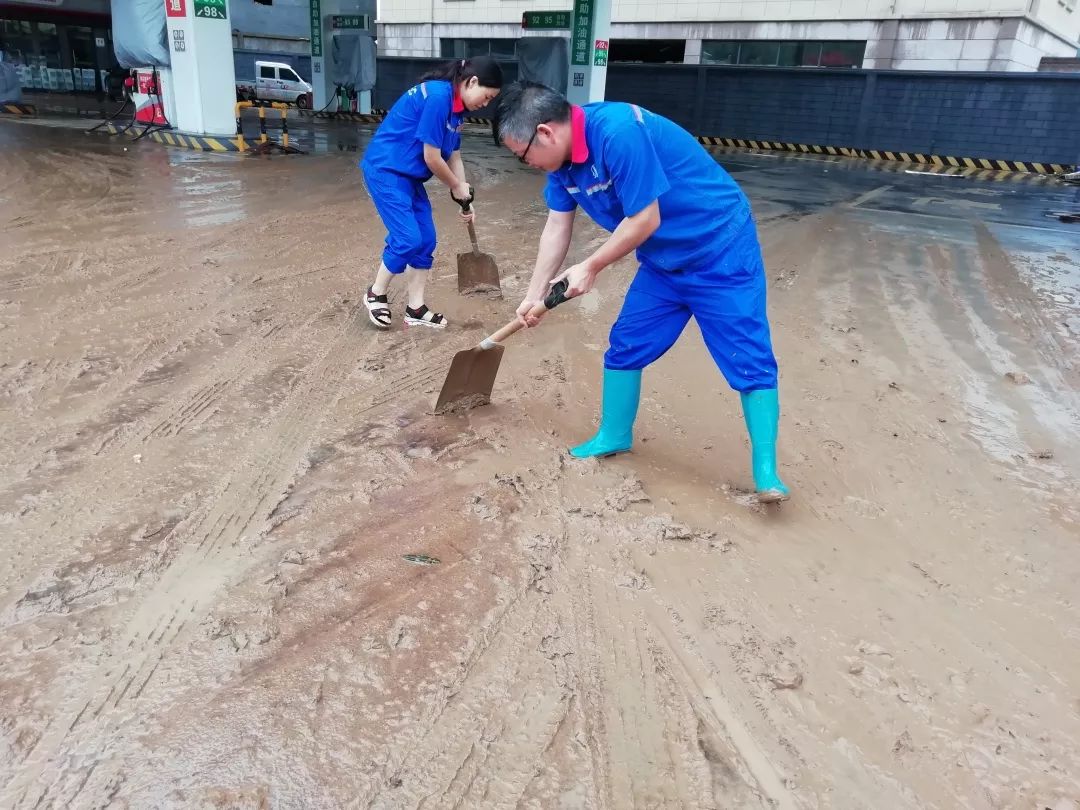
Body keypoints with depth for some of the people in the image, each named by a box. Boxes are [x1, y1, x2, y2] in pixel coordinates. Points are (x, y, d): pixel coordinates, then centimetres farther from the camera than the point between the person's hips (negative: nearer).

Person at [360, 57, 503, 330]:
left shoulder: (456, 106, 8)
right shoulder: (438, 96, -22)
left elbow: (453, 157, 16)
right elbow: (432, 158, -20)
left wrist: (465, 199, 14)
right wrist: (458, 188, -6)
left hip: (409, 176, 10)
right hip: (385, 170, -10)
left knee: (426, 240, 6)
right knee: (408, 239, -12)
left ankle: (415, 309, 14)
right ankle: (375, 294, 11)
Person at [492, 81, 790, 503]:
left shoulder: (619, 132, -30)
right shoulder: (563, 153, -2)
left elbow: (645, 220, -26)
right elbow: (557, 226, 7)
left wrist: (590, 268, -14)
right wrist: (534, 294, 8)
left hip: (720, 250, -8)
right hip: (664, 260, 8)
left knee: (748, 359, -6)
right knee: (625, 345, 10)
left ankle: (766, 471, 1)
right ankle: (613, 437, 26)